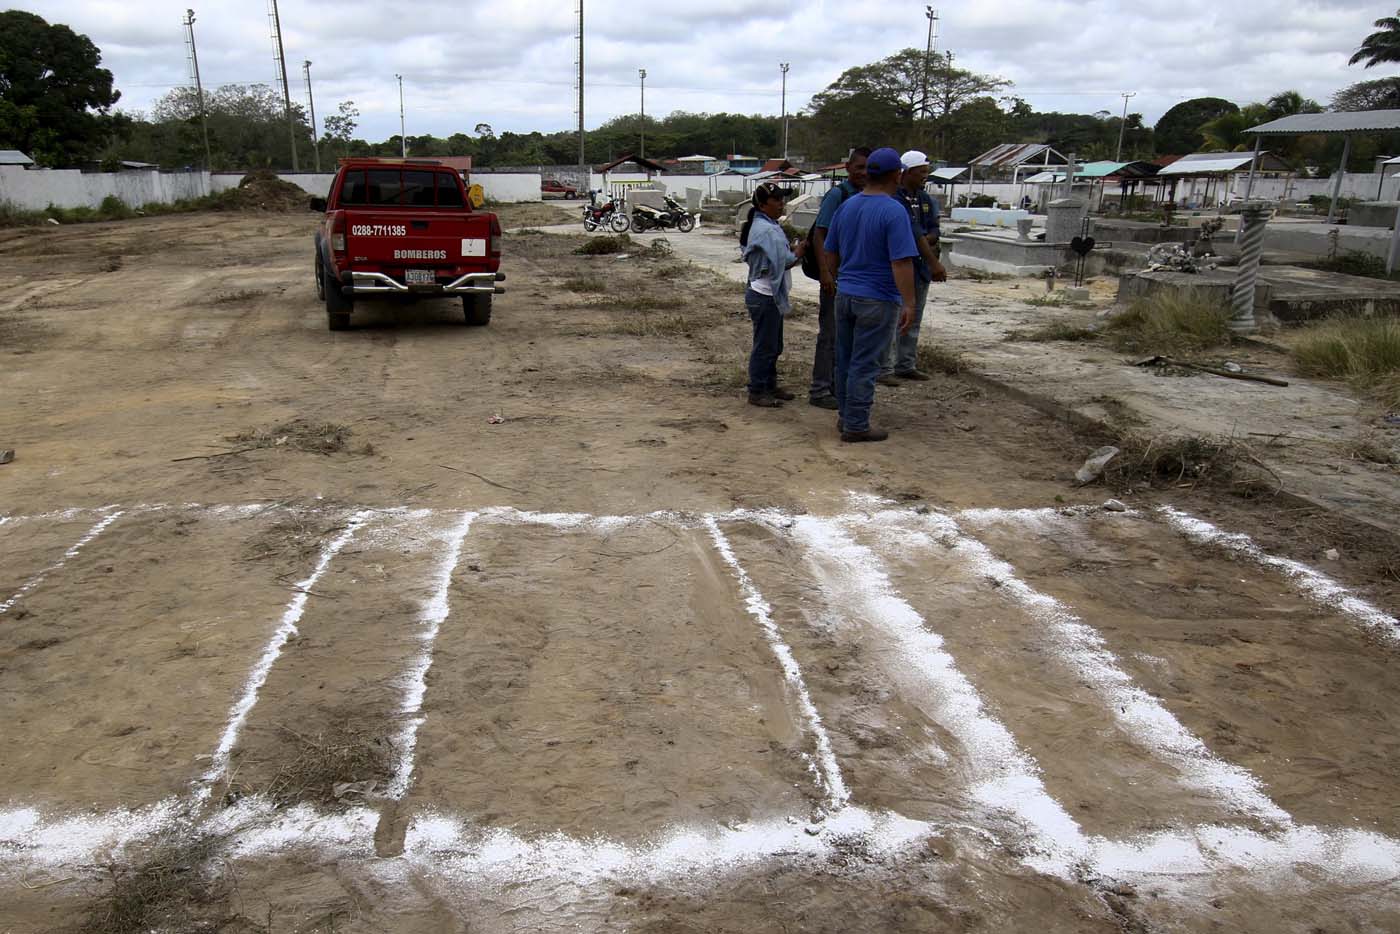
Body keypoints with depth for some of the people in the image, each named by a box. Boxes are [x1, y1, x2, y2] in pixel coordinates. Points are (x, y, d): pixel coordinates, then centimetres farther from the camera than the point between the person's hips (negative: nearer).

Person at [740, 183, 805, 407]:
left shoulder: (770, 226, 14)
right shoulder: (766, 230, -19)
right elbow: (784, 260, -23)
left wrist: (794, 253, -3)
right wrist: (799, 252, -6)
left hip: (771, 295, 10)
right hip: (764, 296, -10)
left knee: (773, 346, 18)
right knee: (764, 346, -4)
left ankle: (770, 386, 28)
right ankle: (756, 392, 3)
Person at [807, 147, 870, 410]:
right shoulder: (837, 194, -11)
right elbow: (819, 235, -14)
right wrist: (825, 272, -21)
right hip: (837, 276, -7)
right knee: (830, 334, -3)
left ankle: (837, 386, 25)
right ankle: (819, 390, 5)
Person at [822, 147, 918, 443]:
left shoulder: (846, 207, 5)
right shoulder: (894, 212, -17)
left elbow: (830, 254, 13)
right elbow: (901, 263, -21)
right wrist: (909, 304, -18)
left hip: (844, 295, 7)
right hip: (878, 300, -7)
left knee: (845, 360, 16)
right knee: (864, 365, 0)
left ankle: (845, 416, 26)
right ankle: (856, 426, 6)